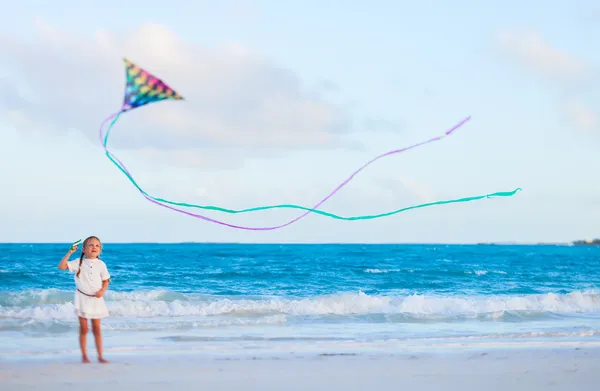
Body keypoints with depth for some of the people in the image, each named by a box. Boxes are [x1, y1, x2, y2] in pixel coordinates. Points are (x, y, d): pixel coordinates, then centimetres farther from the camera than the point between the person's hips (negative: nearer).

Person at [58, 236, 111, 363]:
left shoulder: (101, 264, 0)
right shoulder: (79, 262, -5)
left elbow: (106, 281, 7)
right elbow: (61, 266, -14)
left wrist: (102, 290, -12)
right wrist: (70, 253, -18)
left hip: (96, 299, 1)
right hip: (82, 298, -1)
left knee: (96, 329, 6)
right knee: (84, 329, 4)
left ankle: (100, 356, 10)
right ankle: (84, 356, 13)